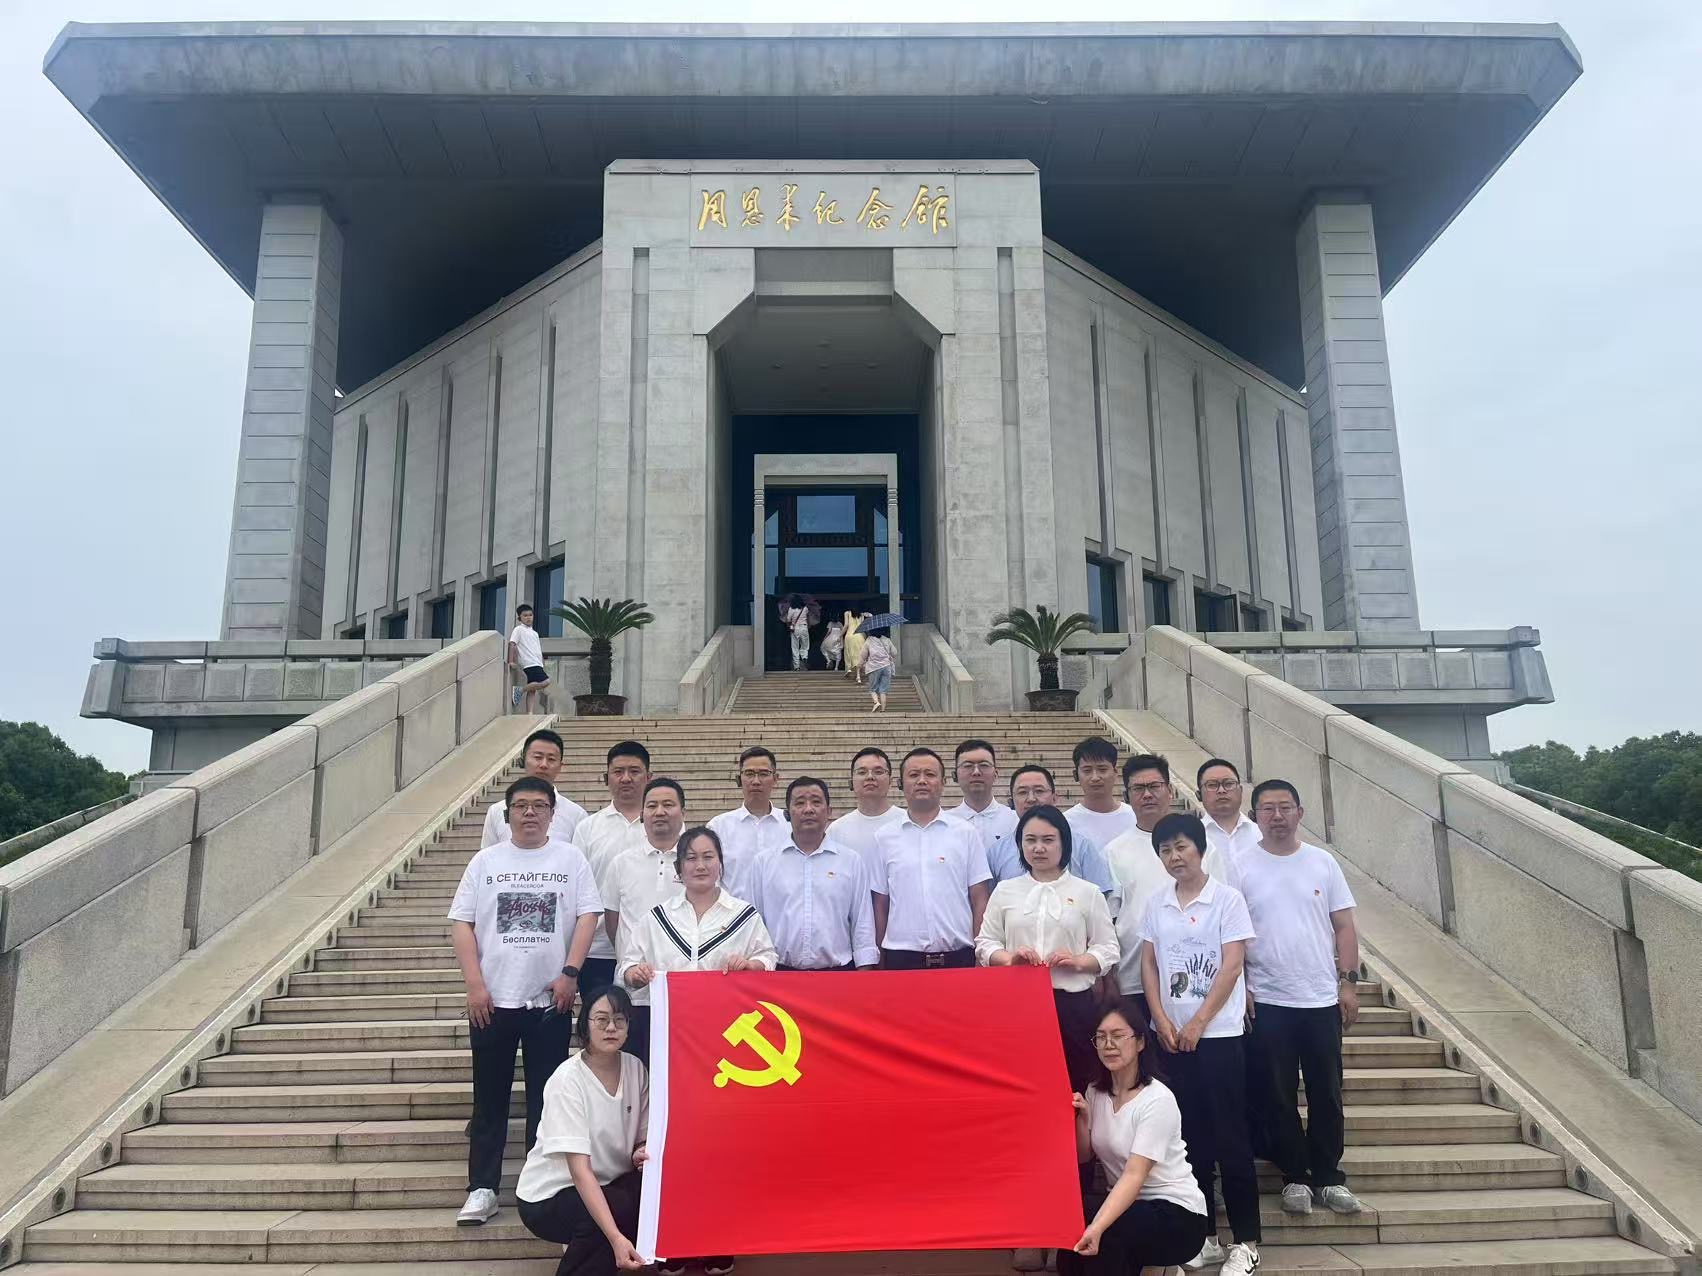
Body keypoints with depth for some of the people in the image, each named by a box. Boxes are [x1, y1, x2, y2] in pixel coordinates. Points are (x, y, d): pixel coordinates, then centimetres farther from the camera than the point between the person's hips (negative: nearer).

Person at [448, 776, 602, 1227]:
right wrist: (475, 983, -7)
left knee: (546, 1099, 6)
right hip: (492, 1001, 1)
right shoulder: (485, 861, 5)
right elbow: (461, 923, 2)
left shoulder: (570, 859, 4)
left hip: (550, 1001, -1)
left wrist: (569, 973, -11)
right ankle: (482, 1189, 17)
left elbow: (588, 915, -1)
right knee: (490, 1099, 8)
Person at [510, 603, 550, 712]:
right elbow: (512, 644, -8)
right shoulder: (519, 629, 2)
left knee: (532, 690, 0)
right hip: (529, 664, -8)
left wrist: (544, 669, 21)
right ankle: (520, 690, -12)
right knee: (546, 682, -22)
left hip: (537, 665, 8)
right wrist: (511, 661, -18)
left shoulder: (534, 633, 24)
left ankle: (530, 714, -4)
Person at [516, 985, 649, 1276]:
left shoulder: (635, 1068, -5)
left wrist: (643, 1153, -18)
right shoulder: (568, 1079, -21)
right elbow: (580, 1168, -28)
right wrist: (616, 1237, -38)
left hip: (605, 1186, 6)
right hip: (550, 1195, -6)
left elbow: (643, 1137, 7)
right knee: (621, 1207, -33)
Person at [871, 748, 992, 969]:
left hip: (958, 956, 0)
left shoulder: (966, 834, 4)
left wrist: (981, 955, -1)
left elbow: (979, 899, 4)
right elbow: (881, 904, 9)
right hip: (901, 957, 1)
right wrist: (879, 961, 6)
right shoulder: (884, 838, 6)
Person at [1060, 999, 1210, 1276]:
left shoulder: (1157, 1099, -18)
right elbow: (1083, 1156, 8)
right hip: (1127, 1206, 6)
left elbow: (1135, 1175, -27)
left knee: (1079, 1216, -28)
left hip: (1177, 1216, -6)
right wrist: (1081, 1118, -12)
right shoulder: (1095, 1092, 5)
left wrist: (1097, 1227, -40)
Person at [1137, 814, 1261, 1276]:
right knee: (1190, 1138, 9)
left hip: (1217, 1033, -4)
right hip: (1170, 1036, 4)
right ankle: (1202, 1236, 19)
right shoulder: (1156, 904, 7)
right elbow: (1149, 964, 8)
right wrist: (1162, 1022, -4)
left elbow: (1232, 966, -9)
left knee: (1230, 1138, 0)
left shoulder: (1227, 899, -5)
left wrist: (1197, 1023, -11)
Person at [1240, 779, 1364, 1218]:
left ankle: (1329, 1177, 23)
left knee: (1327, 1095, 9)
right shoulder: (1241, 867, -3)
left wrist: (1348, 982, 0)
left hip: (1322, 999, 2)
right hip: (1267, 1002, -2)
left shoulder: (1322, 862, 4)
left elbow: (1344, 926, 6)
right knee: (1278, 1097, 6)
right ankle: (1295, 1177, 20)